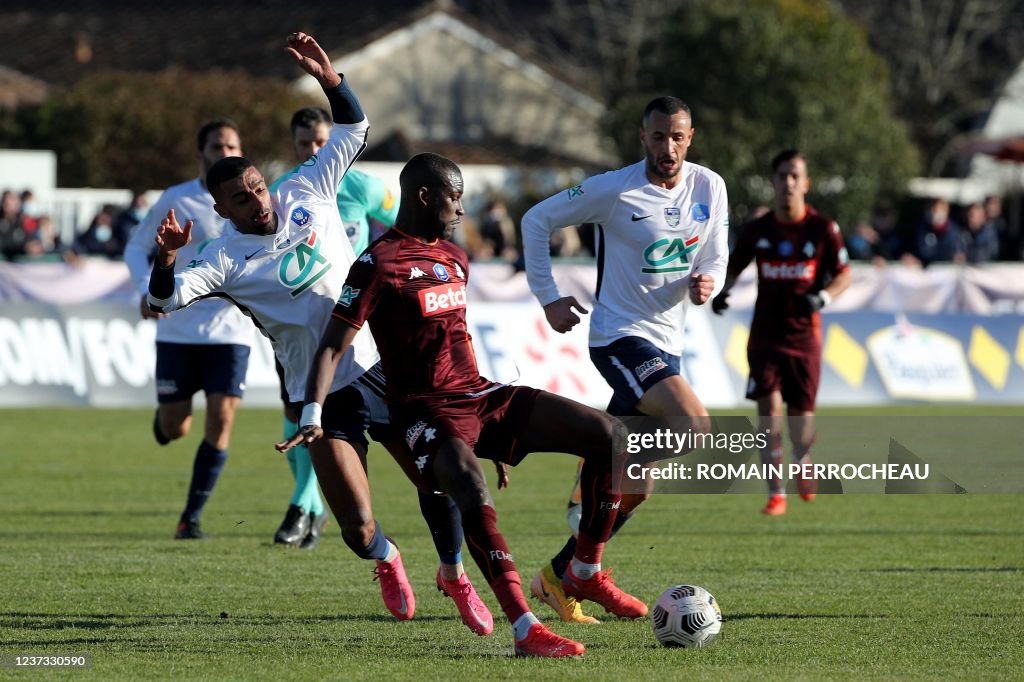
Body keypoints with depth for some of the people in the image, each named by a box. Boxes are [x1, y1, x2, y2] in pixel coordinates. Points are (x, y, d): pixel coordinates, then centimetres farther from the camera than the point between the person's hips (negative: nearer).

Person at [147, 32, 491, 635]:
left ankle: (454, 574, 29)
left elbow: (354, 130, 8)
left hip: (380, 365, 3)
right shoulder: (227, 260, -6)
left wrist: (329, 78, -8)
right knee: (358, 527, -8)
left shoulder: (306, 194, 2)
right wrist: (167, 257, -34)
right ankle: (386, 560, 30)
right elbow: (166, 299, -15)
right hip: (325, 398, -3)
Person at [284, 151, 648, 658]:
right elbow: (333, 346, -11)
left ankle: (585, 574, 9)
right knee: (468, 484, -39)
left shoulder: (453, 257, 16)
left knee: (608, 436, -4)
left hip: (480, 395, 8)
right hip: (427, 412, -8)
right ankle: (525, 629, -40)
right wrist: (312, 415, -24)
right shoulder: (379, 263, -9)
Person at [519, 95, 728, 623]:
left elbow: (716, 261, 11)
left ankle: (557, 579, 17)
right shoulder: (613, 190, -12)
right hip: (620, 337, -6)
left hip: (666, 341, 6)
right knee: (696, 426, -27)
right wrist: (548, 298, -5)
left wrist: (706, 284, -13)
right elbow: (537, 220, -1)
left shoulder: (709, 188, 2)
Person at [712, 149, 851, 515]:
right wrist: (721, 291, -6)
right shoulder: (756, 230, 0)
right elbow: (732, 267, 14)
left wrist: (823, 297, -15)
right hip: (765, 332, 1)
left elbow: (844, 274, 3)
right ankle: (776, 493, -8)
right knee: (769, 407, -11)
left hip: (804, 331, -1)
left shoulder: (823, 229, -4)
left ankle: (803, 463, 39)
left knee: (801, 409, 5)